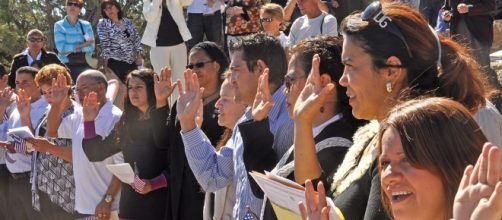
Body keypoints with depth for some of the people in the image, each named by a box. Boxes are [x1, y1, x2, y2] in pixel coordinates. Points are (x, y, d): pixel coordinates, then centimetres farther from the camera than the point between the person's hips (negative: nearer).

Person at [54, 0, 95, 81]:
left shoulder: (86, 25, 7)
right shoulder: (59, 25, 3)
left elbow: (91, 47, -3)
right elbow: (61, 48, -8)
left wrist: (71, 49, -10)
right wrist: (83, 45, -7)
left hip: (84, 65, 1)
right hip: (66, 66, -1)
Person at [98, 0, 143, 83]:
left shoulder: (128, 22, 11)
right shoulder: (103, 23, -1)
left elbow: (136, 39, 11)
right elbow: (104, 44, -8)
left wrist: (139, 55, 1)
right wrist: (105, 63, -12)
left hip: (132, 62, 4)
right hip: (115, 63, -4)